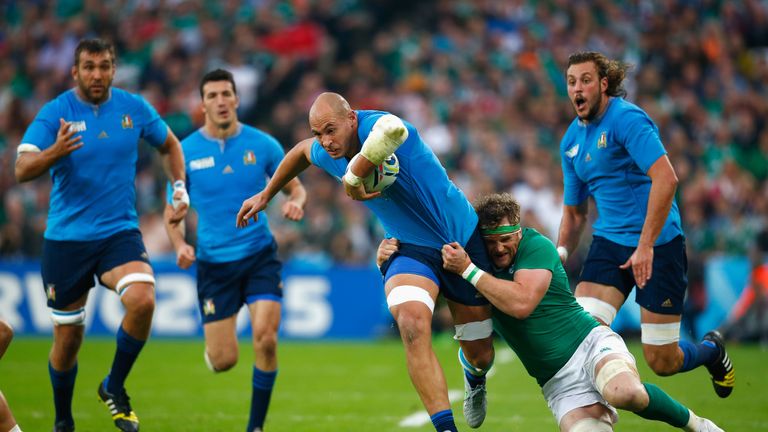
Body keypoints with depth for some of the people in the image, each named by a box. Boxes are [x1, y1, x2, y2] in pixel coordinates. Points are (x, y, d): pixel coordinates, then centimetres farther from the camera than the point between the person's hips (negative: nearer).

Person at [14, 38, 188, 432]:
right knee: (68, 339, 5)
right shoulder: (55, 113, -9)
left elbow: (169, 144, 20)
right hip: (66, 238, -1)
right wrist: (55, 152, -40)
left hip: (119, 233, 1)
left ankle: (114, 388, -3)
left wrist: (180, 189, 7)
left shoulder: (134, 108, 0)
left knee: (143, 299, -26)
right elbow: (22, 170, -21)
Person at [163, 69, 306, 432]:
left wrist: (295, 202, -16)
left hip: (259, 255, 0)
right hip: (214, 262, 0)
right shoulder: (186, 151, -3)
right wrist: (180, 245, -14)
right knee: (223, 362, -3)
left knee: (265, 339, -17)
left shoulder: (262, 144, -3)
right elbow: (173, 210, 5)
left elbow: (296, 187, 8)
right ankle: (213, 347, 38)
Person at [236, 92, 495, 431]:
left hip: (463, 240, -4)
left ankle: (473, 375, 48)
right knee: (411, 321, -31)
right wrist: (265, 196, 31)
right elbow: (302, 151, 22)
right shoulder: (326, 154, -5)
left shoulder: (375, 126, -27)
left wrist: (353, 177, -40)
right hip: (411, 250, 4)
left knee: (480, 356, 7)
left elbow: (393, 130, -55)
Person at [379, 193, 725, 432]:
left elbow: (521, 303, -25)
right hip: (559, 383, 4)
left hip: (591, 344, -4)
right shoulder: (478, 259, 6)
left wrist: (468, 271, -24)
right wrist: (387, 253, -10)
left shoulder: (537, 246, -9)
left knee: (622, 392, -40)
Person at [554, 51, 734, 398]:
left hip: (657, 244, -6)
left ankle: (711, 350, 33)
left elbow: (666, 178, -26)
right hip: (609, 243, 6)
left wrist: (646, 245, -28)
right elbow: (574, 211, 21)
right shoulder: (571, 140, 10)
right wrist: (560, 252, 5)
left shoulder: (626, 118, -14)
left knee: (662, 362, 0)